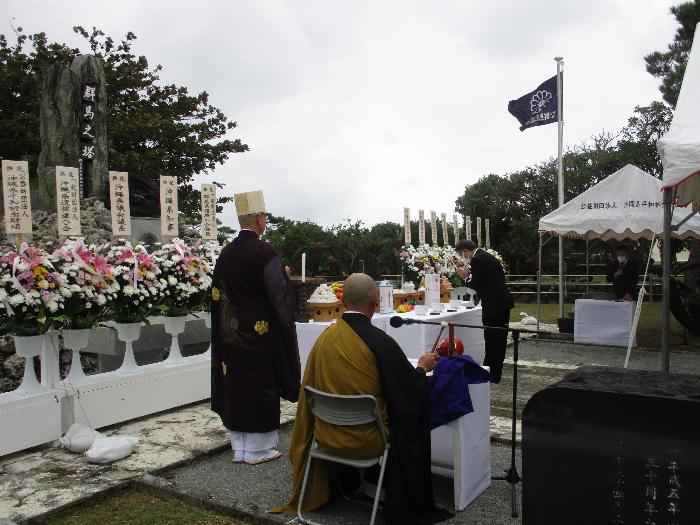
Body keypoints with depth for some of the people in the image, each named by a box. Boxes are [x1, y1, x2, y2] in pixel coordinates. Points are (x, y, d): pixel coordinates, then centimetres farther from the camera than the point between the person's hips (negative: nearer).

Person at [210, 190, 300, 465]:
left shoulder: (226, 252, 4)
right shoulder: (264, 252, -16)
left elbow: (218, 293, 10)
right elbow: (280, 293, -14)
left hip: (230, 331, 6)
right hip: (259, 330, -6)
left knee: (236, 385, 13)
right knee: (260, 386, 5)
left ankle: (239, 448, 24)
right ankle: (258, 448, 15)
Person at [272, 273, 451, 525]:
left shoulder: (324, 337, -8)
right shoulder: (380, 342, -23)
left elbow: (310, 386, 4)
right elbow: (410, 390, -13)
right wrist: (422, 367, 7)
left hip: (327, 436, 5)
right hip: (368, 439, -5)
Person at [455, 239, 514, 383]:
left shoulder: (478, 259, -13)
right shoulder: (487, 256, 17)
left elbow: (476, 285, -15)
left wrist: (466, 277, 1)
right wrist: (471, 275, 14)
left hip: (493, 305, -10)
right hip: (503, 303, 10)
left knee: (491, 341, -2)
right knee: (499, 340, 14)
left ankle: (490, 374, 5)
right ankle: (495, 374, 23)